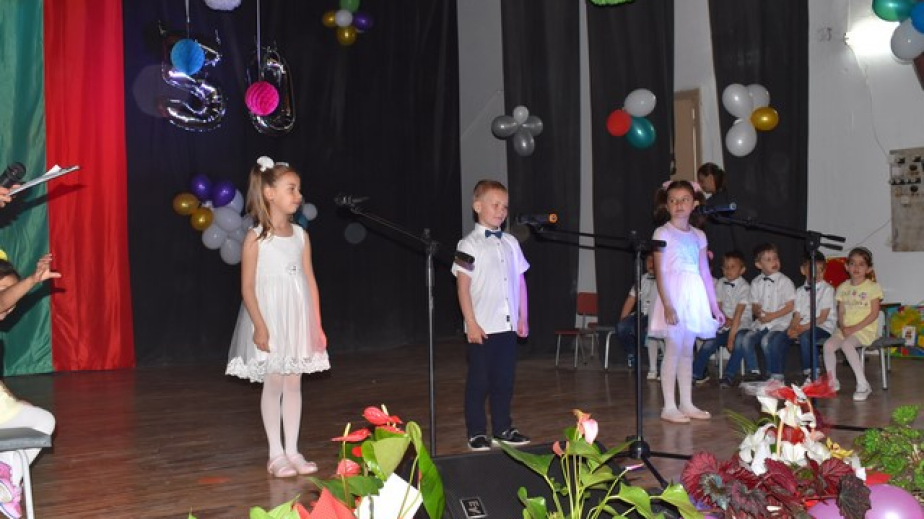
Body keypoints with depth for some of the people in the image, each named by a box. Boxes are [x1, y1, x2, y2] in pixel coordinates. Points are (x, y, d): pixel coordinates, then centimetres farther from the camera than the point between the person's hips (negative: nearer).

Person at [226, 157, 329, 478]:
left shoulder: (301, 236, 6)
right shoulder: (256, 238, -8)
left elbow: (310, 282, 7)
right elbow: (248, 287, -9)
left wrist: (317, 325, 5)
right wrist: (259, 326, -15)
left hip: (298, 319, 5)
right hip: (270, 320, -4)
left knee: (293, 382, 9)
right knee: (273, 384, 2)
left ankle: (293, 451, 17)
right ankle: (276, 454, 11)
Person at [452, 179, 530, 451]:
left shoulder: (511, 243, 10)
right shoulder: (469, 245, -5)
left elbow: (520, 281, 14)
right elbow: (462, 286, -8)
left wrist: (523, 317, 11)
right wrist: (471, 324, -12)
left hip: (508, 325, 5)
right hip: (482, 327, -5)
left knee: (505, 379, 11)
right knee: (478, 381, 3)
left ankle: (503, 429, 22)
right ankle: (476, 433, 12)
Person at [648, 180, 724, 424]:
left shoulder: (698, 235, 12)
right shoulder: (662, 233, -4)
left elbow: (705, 272, 14)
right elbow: (660, 272, -10)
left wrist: (714, 305, 13)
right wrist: (667, 304, -19)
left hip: (694, 296, 5)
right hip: (674, 295, -5)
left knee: (687, 351, 10)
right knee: (673, 350, -5)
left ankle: (686, 404, 17)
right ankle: (669, 406, 1)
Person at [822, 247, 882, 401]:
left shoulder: (873, 287, -3)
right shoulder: (843, 287, 11)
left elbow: (874, 314, -9)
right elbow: (841, 312, 9)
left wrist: (854, 328, -16)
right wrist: (843, 327, -11)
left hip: (865, 329, -5)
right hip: (846, 329, 5)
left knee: (846, 344, -33)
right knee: (828, 344, -22)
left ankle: (863, 384, -24)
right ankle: (832, 382, -7)